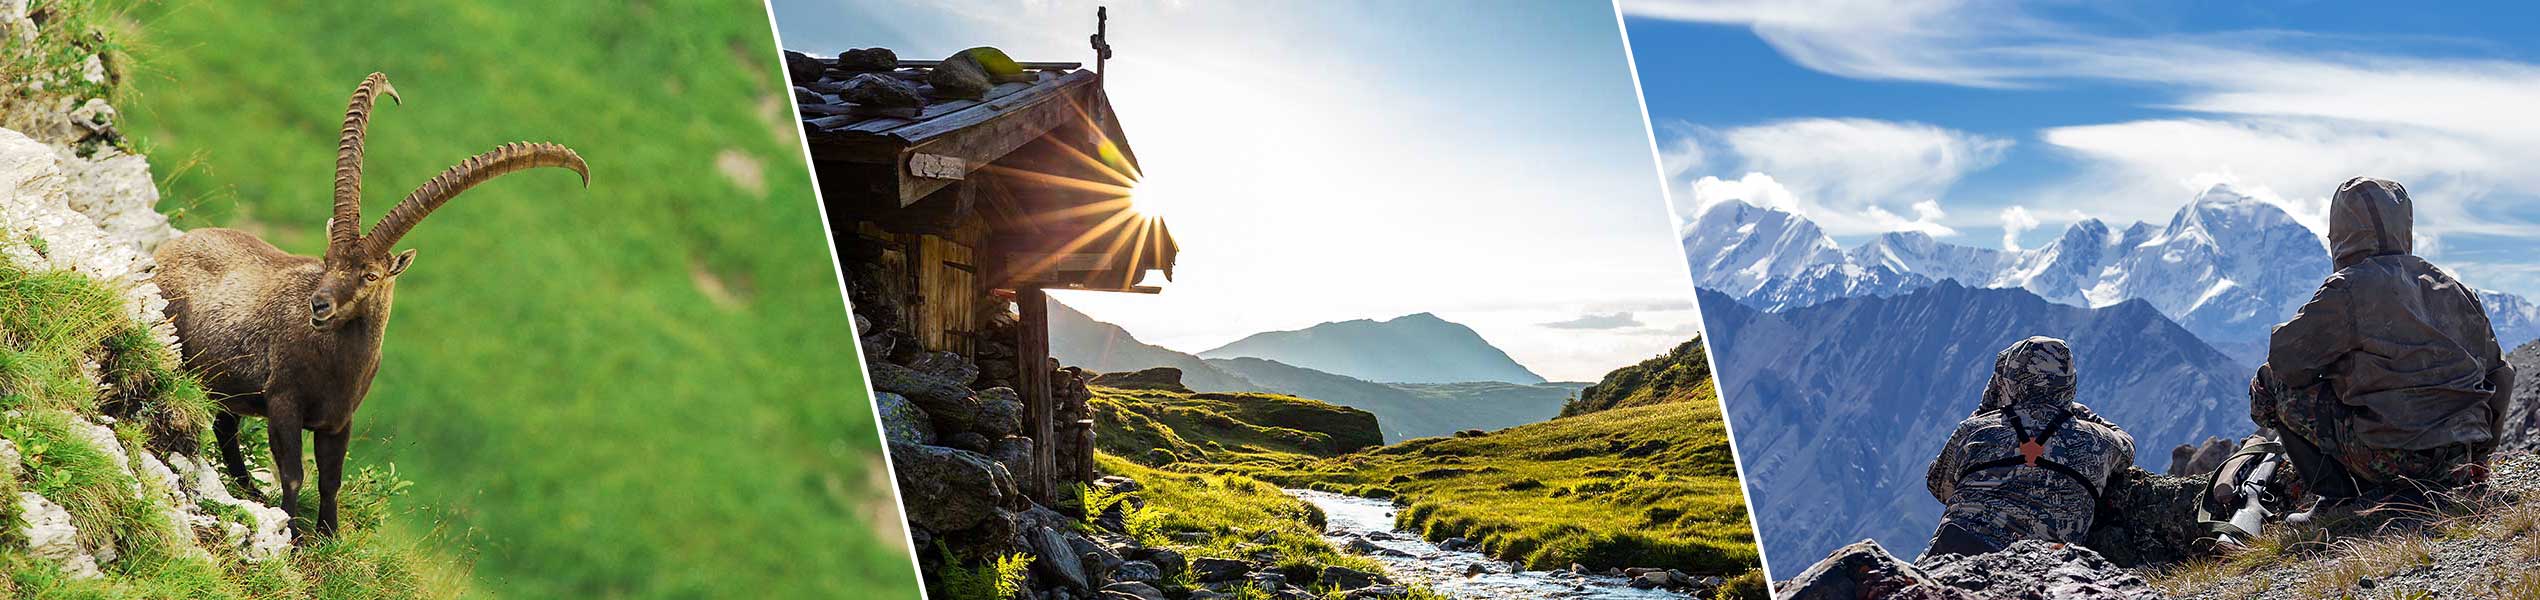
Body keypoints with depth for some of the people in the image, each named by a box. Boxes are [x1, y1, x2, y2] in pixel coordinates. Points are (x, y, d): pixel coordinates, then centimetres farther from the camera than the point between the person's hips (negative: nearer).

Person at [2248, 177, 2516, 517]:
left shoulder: (2348, 290, -7)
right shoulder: (2454, 290, 14)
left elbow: (2286, 358, -7)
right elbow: (2499, 377, 19)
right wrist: (2478, 456, 32)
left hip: (2393, 456, -7)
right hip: (2456, 457, 7)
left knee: (2272, 386, 7)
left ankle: (2337, 498, 0)